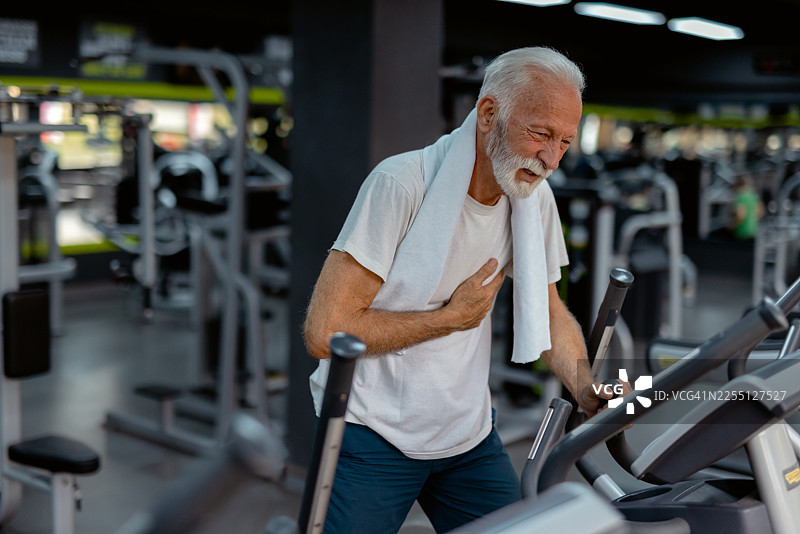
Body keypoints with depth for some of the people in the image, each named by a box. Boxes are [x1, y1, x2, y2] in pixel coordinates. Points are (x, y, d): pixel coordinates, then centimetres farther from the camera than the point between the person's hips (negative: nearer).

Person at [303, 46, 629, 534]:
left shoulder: (535, 199, -1)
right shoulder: (401, 183, -22)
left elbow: (550, 312, 12)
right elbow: (324, 332, -24)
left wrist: (590, 391, -6)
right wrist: (453, 316, -16)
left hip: (470, 436, 6)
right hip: (374, 434, -6)